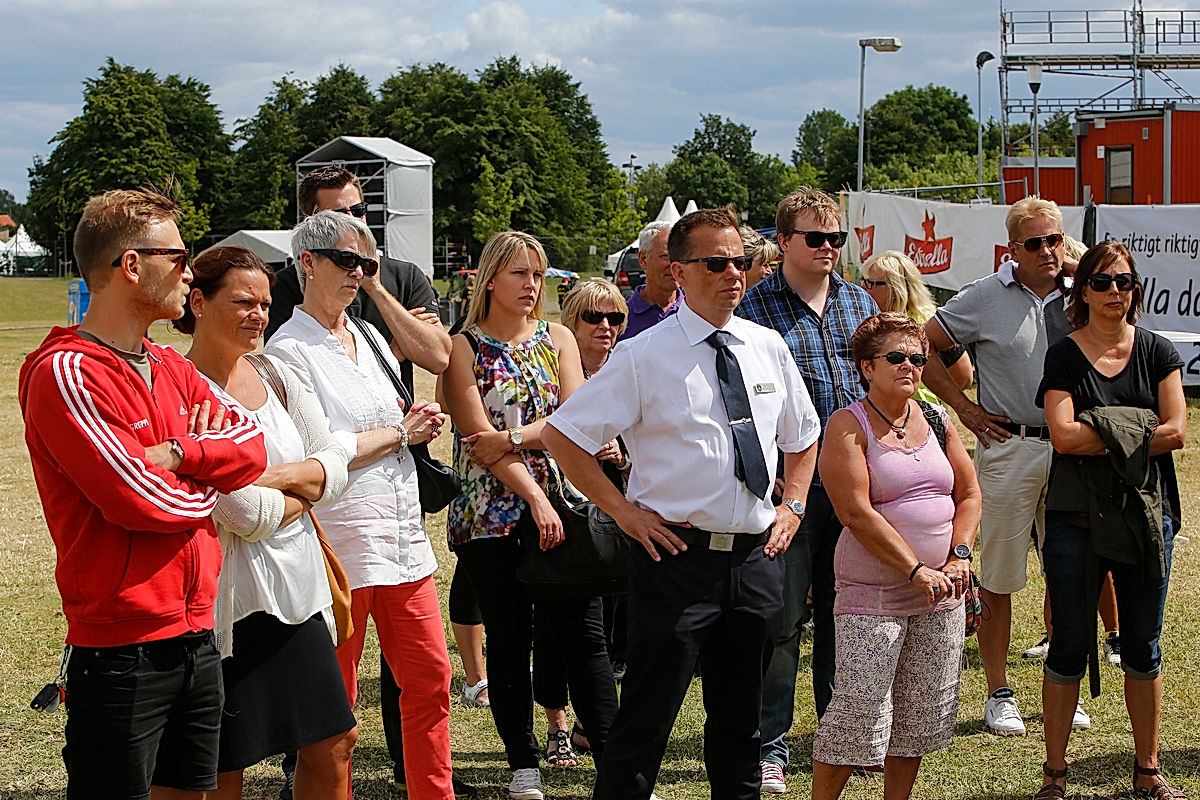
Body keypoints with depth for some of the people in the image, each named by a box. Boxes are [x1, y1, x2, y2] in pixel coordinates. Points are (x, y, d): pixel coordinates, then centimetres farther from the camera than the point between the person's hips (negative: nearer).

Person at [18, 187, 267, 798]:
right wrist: (208, 487, 0)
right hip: (120, 651, -8)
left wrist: (180, 453, -14)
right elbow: (141, 498, -21)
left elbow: (252, 444, 4)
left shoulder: (172, 369, 14)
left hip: (195, 638, 8)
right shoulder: (65, 375, -14)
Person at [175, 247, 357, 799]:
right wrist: (304, 491, -3)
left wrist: (279, 477, -14)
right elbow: (247, 515, -21)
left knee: (332, 743, 15)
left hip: (298, 593, 8)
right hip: (232, 602, -8)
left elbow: (335, 465, 4)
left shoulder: (274, 375, 8)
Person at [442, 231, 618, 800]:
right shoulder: (464, 348, 0)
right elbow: (478, 438, -9)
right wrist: (535, 497, -17)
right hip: (491, 513, -2)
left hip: (563, 502, 2)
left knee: (584, 636, -1)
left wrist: (511, 438, -14)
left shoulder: (557, 339, 11)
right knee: (509, 640, 4)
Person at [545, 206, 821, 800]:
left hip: (756, 556, 5)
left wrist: (792, 506, 11)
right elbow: (563, 437, -5)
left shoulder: (768, 347, 8)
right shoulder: (644, 356, -7)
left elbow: (802, 435, 24)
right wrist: (624, 511, -9)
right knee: (646, 722, -2)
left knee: (740, 720, 16)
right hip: (678, 556, -5)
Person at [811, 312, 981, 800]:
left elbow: (969, 493, 14)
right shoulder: (848, 426, -7)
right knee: (858, 710, -9)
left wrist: (958, 556, -3)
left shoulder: (934, 419, 11)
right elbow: (856, 512, -15)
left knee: (924, 711, 10)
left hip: (941, 595, 6)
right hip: (872, 593, -6)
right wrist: (916, 570, -18)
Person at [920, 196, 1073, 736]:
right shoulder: (984, 298, -4)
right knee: (999, 579, 0)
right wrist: (964, 408, -2)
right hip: (1009, 446, -4)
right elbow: (923, 348, 0)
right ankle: (999, 694, 11)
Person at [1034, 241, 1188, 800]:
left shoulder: (1157, 352, 5)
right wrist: (1139, 430, -13)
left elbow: (1176, 431, -7)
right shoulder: (1064, 357, -1)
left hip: (1145, 514, 2)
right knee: (1069, 645, 3)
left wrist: (1099, 436, -12)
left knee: (1143, 648, 10)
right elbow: (1063, 435, -14)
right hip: (1076, 517, -2)